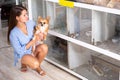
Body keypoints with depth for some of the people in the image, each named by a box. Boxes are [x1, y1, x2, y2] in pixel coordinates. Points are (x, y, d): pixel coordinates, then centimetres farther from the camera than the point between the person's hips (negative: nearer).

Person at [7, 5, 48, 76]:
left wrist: (40, 35, -16)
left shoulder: (30, 23, -13)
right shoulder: (13, 33, -27)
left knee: (44, 47, -26)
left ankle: (38, 66, -1)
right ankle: (24, 63, 4)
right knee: (35, 64, -33)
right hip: (22, 54, -5)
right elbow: (20, 51, -22)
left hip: (32, 49, 5)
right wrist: (33, 41, -28)